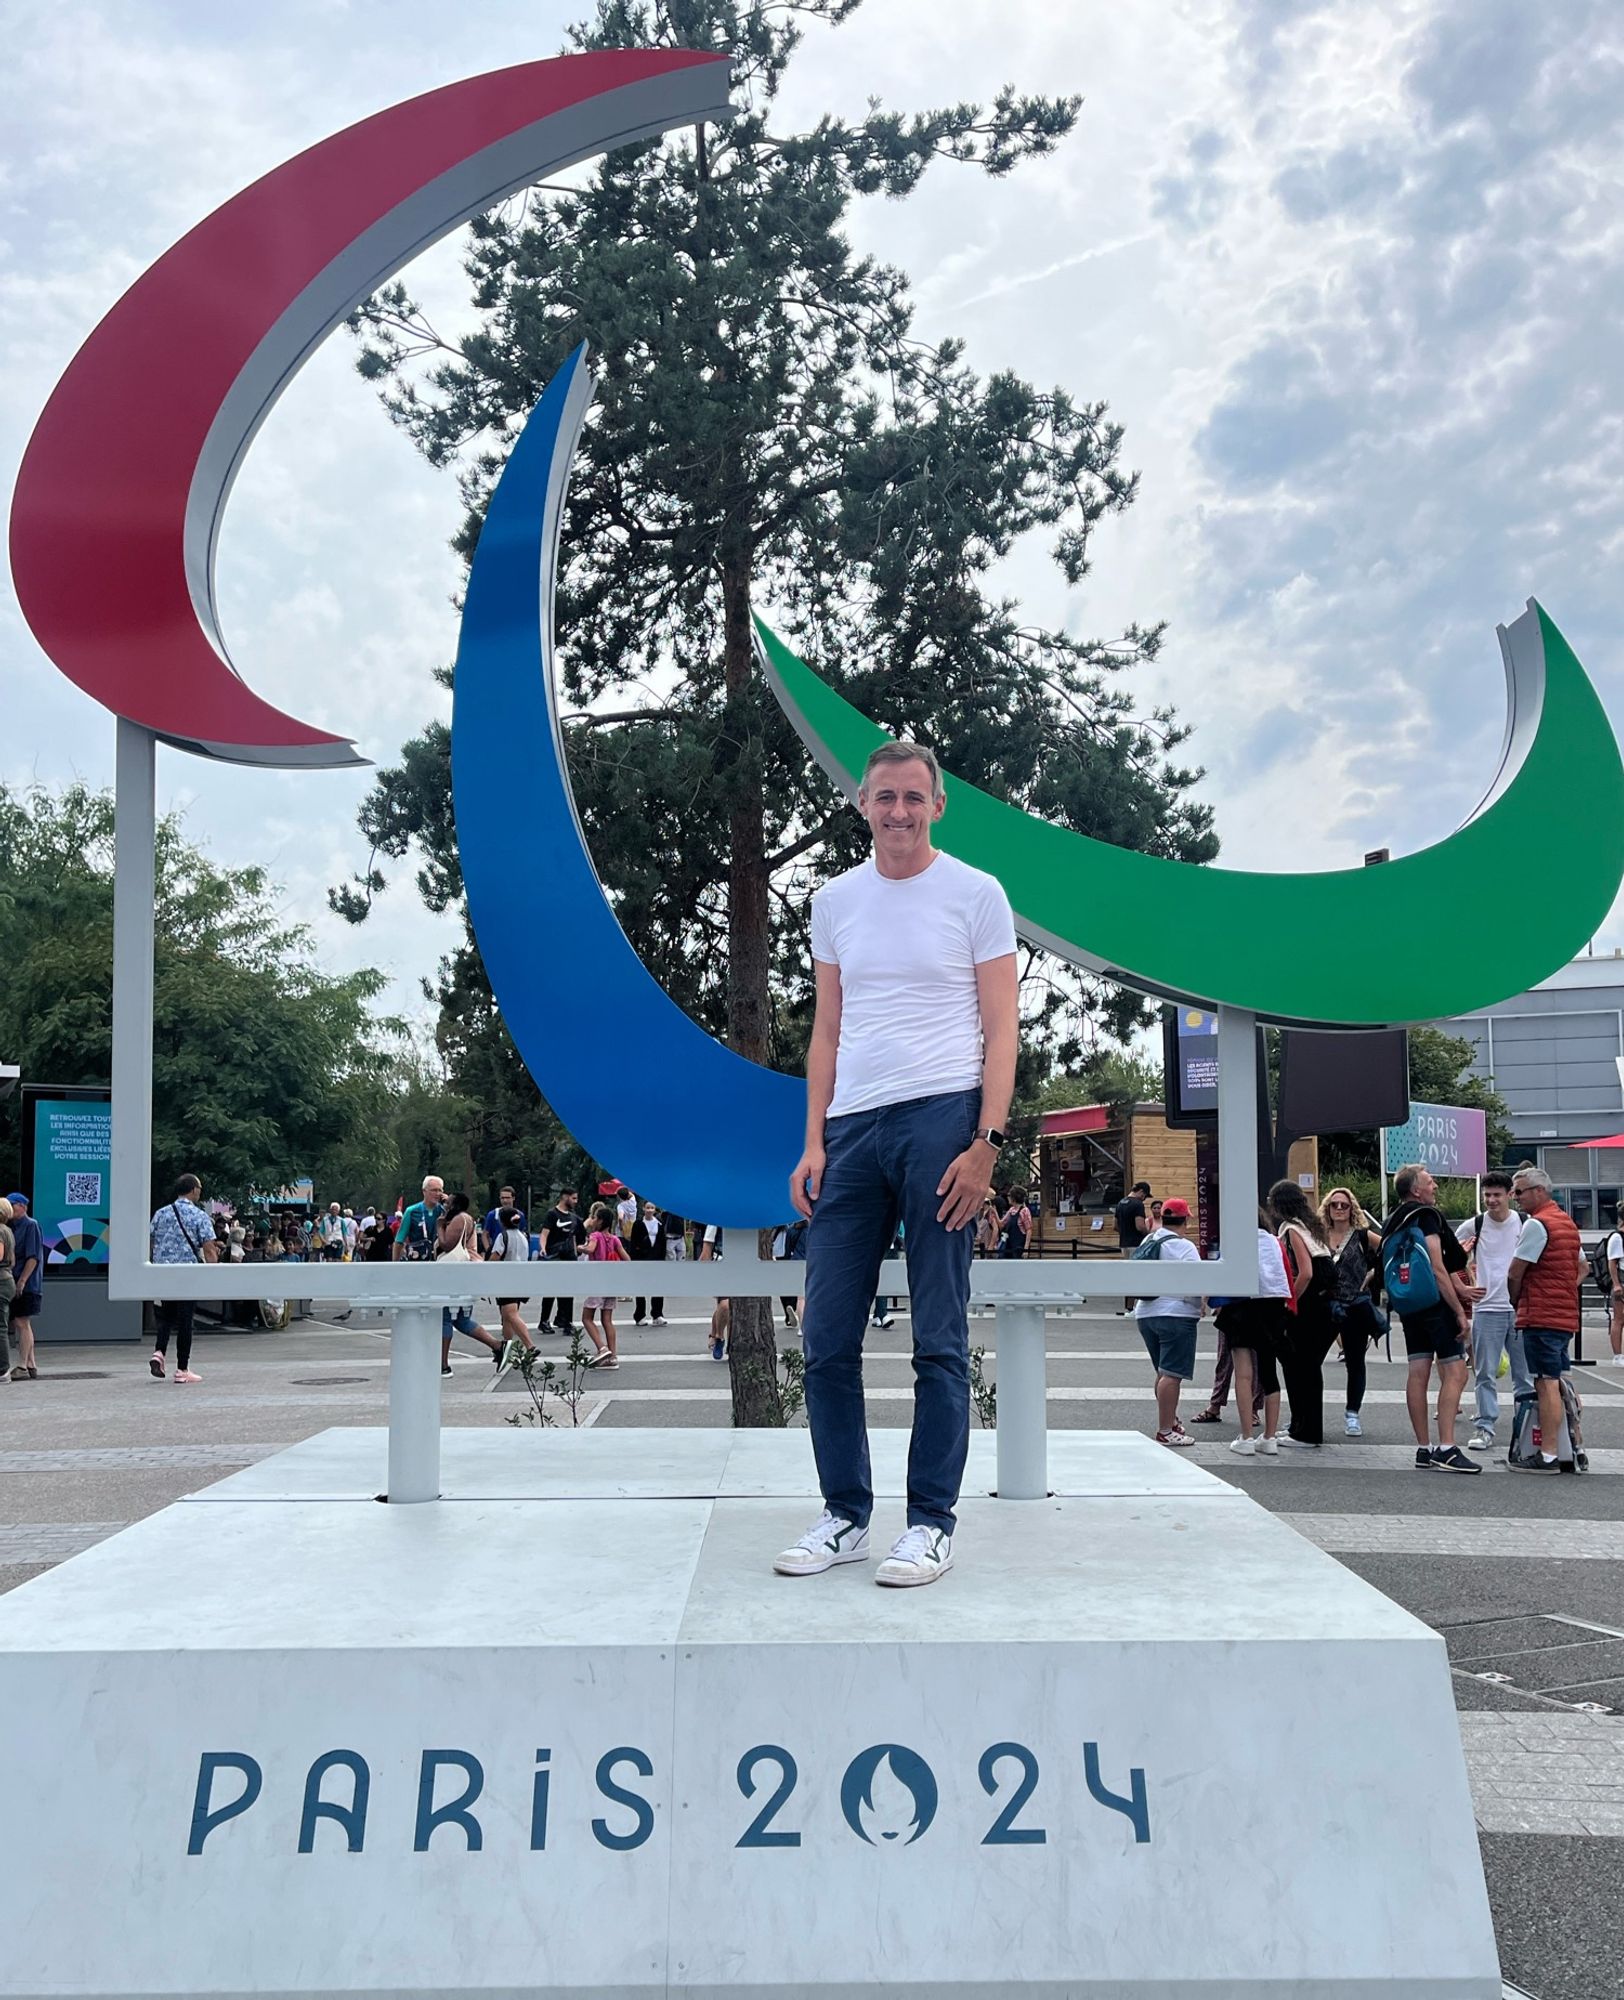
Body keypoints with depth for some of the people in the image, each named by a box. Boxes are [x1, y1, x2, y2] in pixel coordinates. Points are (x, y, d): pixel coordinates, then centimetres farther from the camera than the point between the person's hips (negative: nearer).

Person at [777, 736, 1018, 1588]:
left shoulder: (975, 894, 2)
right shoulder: (835, 901, 14)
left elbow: (1000, 1028, -2)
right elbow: (827, 1031, 15)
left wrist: (986, 1142, -12)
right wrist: (813, 1141, 5)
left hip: (942, 1117, -4)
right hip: (852, 1126, 5)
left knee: (939, 1341, 1)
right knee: (827, 1339, 5)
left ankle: (932, 1523, 10)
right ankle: (844, 1516, 17)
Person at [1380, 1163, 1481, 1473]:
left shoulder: (1392, 1222, 16)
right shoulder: (1426, 1216, -10)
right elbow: (1437, 1269, -16)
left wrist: (1458, 1289, 27)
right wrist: (1460, 1312, -14)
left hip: (1407, 1306, 9)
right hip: (1435, 1304, -8)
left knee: (1417, 1373, 7)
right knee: (1455, 1372, -8)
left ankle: (1423, 1450, 8)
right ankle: (1446, 1449, -16)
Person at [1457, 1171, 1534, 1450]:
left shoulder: (1525, 1224, 1)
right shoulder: (1474, 1226, 1)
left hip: (1522, 1307, 0)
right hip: (1486, 1308, 0)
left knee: (1525, 1372, 7)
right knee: (1485, 1374, -1)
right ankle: (1484, 1427, 4)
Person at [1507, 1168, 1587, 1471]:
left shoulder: (1536, 1224, -13)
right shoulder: (1568, 1222, 17)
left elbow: (1514, 1273, -11)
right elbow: (1582, 1268, 26)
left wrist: (1516, 1301, 6)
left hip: (1540, 1317, -9)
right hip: (1566, 1316, 9)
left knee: (1546, 1385, -9)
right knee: (1560, 1384, 12)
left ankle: (1548, 1456, -9)